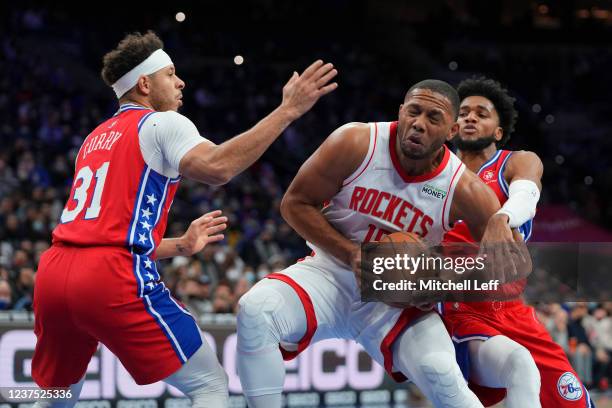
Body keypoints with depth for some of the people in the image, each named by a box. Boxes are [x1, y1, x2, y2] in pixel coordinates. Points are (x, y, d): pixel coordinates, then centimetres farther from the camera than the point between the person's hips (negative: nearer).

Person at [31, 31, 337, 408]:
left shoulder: (96, 139, 28)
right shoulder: (162, 123, 4)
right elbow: (216, 167, -18)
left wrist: (181, 246, 39)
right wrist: (287, 110, -18)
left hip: (54, 273, 8)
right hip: (112, 278, -8)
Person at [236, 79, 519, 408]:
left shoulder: (462, 189, -14)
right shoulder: (356, 144, -16)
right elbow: (295, 203, -8)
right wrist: (352, 254, -19)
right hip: (331, 271, 0)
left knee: (443, 376, -26)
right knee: (255, 309, -30)